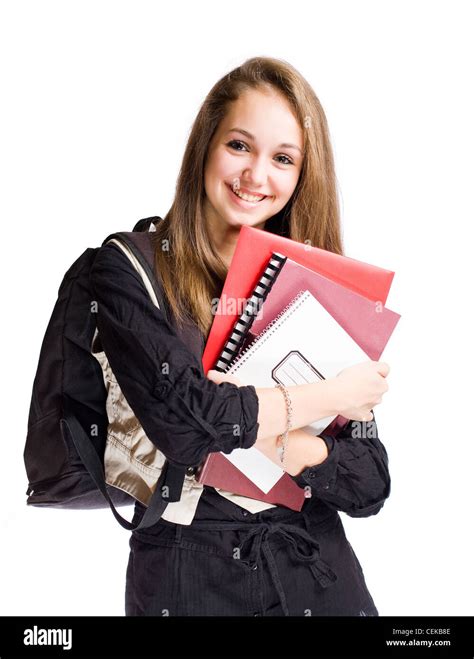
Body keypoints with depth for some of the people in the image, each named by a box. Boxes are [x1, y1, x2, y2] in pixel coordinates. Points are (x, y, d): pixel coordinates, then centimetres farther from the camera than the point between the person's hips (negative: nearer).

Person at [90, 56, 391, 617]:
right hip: (189, 577, -2)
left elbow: (371, 487, -3)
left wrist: (269, 442, -20)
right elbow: (185, 420, -24)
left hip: (317, 571, 3)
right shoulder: (127, 270, -9)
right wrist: (331, 396, -12)